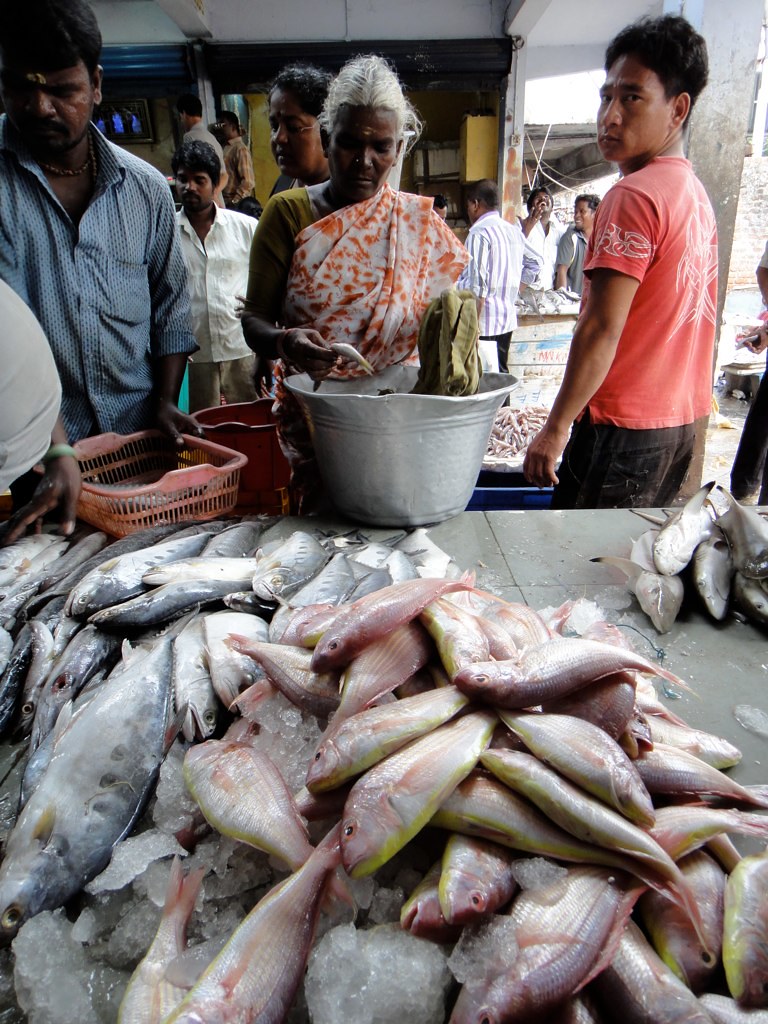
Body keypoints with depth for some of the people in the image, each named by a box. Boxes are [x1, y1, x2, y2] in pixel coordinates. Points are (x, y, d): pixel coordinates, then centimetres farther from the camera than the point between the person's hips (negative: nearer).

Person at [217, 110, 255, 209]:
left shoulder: (240, 149, -8)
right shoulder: (225, 148, 16)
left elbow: (248, 182, -15)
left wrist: (234, 202, -16)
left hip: (236, 205, -7)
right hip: (223, 202, 7)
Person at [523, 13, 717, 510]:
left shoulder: (635, 196, -16)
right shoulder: (696, 193, 13)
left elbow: (602, 329, -21)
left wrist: (555, 430, -15)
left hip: (627, 425, -9)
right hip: (684, 417, 9)